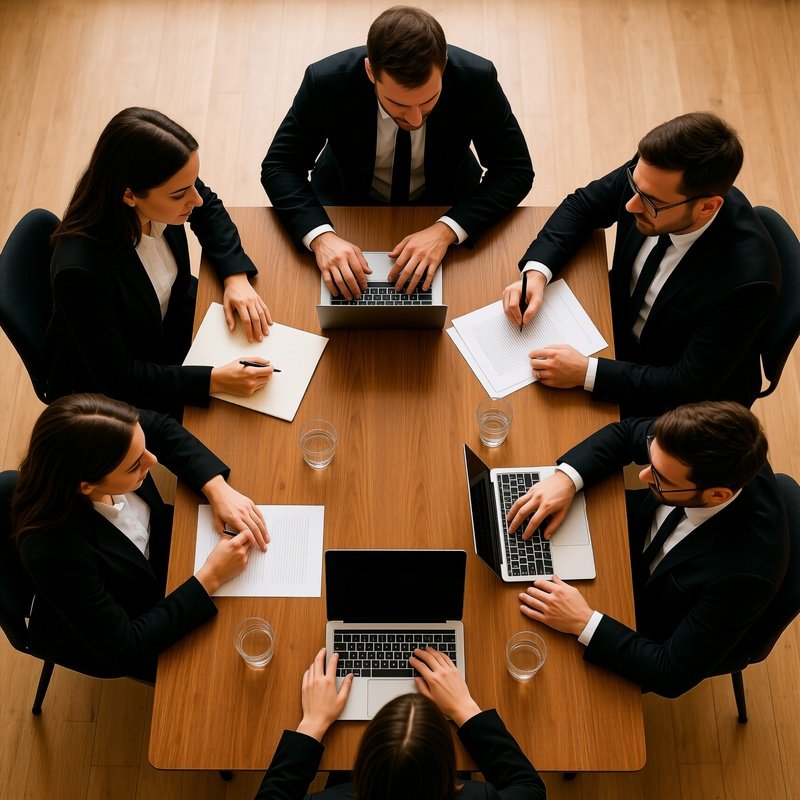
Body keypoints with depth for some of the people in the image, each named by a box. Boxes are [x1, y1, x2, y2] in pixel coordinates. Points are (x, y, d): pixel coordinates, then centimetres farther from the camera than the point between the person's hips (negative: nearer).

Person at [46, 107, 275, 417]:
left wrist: (236, 276, -13)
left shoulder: (163, 189, -24)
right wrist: (215, 379, -34)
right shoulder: (80, 268, -40)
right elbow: (116, 377, -29)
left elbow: (208, 208, 1)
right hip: (106, 389, -6)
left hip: (173, 318, 6)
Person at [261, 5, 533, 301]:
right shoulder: (327, 81, -29)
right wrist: (321, 236, -39)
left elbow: (516, 171, -20)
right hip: (348, 200, 0)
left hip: (445, 203, 1)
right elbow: (279, 167, -19)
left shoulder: (477, 79, -29)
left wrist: (445, 230, -36)